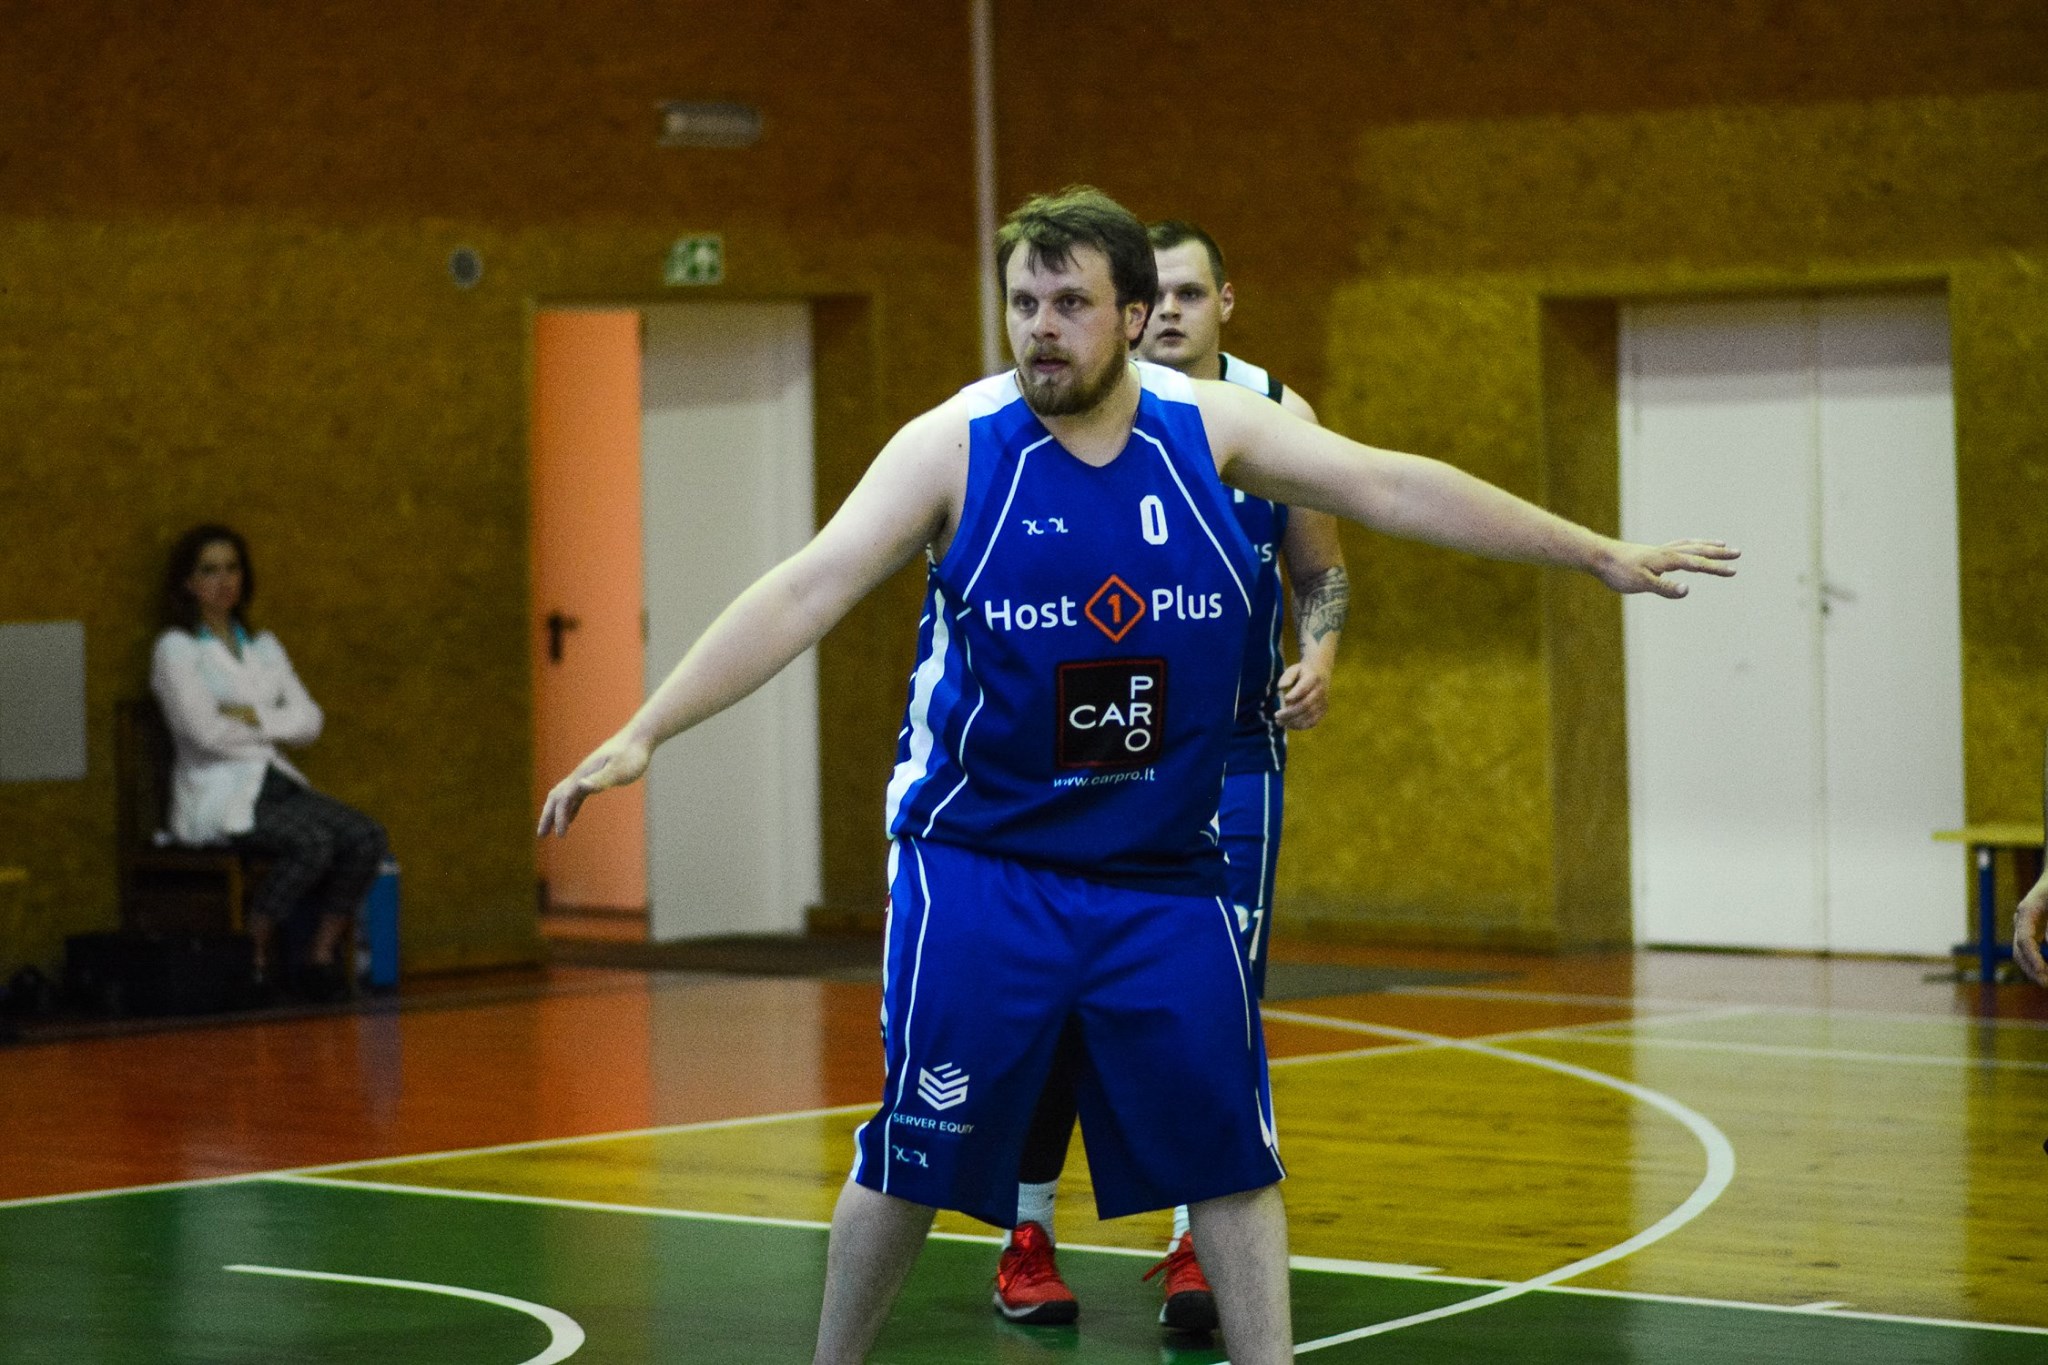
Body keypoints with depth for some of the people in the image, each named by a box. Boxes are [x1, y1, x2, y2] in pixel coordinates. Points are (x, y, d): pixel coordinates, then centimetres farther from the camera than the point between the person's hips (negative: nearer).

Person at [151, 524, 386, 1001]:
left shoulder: (264, 647, 19)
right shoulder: (176, 649, 1)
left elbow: (310, 721, 9)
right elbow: (205, 730, -12)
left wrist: (253, 717, -7)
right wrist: (275, 728, 1)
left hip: (278, 784, 6)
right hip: (218, 796, -6)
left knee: (366, 837, -21)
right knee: (312, 843, -33)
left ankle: (320, 955, -11)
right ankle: (254, 955, -16)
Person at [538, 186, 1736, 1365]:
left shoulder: (1212, 429, -3)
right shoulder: (954, 446, -10)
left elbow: (1396, 487, 0)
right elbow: (806, 592, -15)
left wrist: (1603, 555, 1)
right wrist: (644, 733, -23)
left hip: (1165, 871, 2)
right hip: (982, 863, -2)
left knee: (1229, 1152, 4)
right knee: (915, 1153, 2)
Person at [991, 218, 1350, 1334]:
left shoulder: (1276, 416, 1)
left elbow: (1321, 572, 11)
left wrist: (1318, 657, -8)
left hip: (1230, 753, 1)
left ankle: (1194, 1244, 7)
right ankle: (1028, 1237, 15)